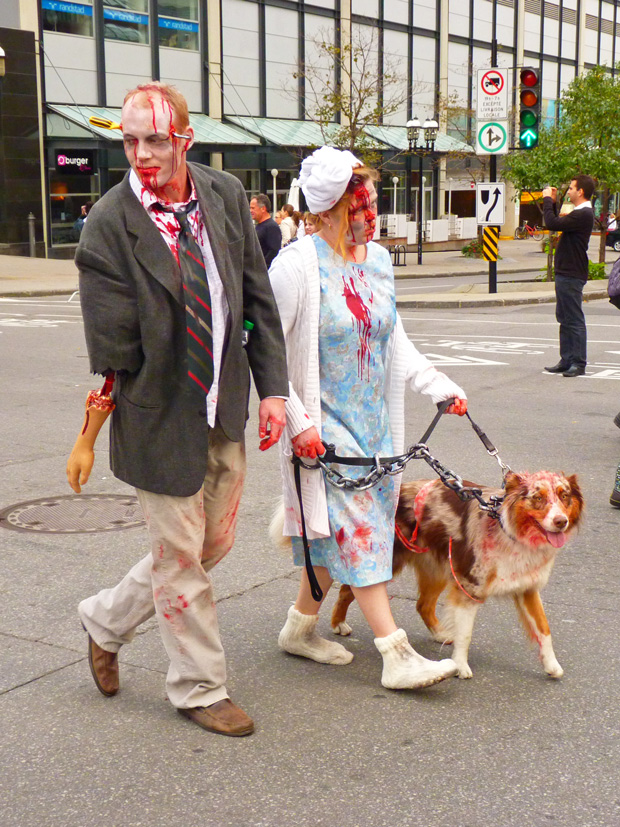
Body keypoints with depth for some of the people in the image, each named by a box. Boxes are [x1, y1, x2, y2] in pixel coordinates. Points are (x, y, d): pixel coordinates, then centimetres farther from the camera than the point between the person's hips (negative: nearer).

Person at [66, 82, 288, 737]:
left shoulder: (226, 195, -1)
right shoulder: (110, 224, -16)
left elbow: (257, 298, 6)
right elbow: (111, 349, -14)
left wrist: (272, 388, 1)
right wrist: (90, 434, -11)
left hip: (225, 411, 6)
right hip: (160, 413, -6)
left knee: (215, 541, 19)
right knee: (180, 554, 8)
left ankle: (106, 620, 41)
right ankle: (199, 688, 29)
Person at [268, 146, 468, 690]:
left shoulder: (378, 258, 7)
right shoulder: (298, 264, -15)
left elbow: (395, 339, 18)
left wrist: (436, 384, 9)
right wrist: (295, 419, -18)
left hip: (371, 419, 7)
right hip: (323, 422, -7)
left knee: (339, 532, 12)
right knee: (356, 526, -8)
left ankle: (301, 627, 29)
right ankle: (397, 657, -6)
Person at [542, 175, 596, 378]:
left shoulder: (583, 214, -19)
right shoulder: (580, 213, 14)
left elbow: (552, 223, -25)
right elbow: (557, 223, 24)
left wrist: (547, 200, -11)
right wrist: (553, 202, 16)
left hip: (572, 275, -11)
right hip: (566, 272, 11)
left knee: (574, 320, -5)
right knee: (565, 318, 14)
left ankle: (579, 363, 0)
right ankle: (567, 361, 21)